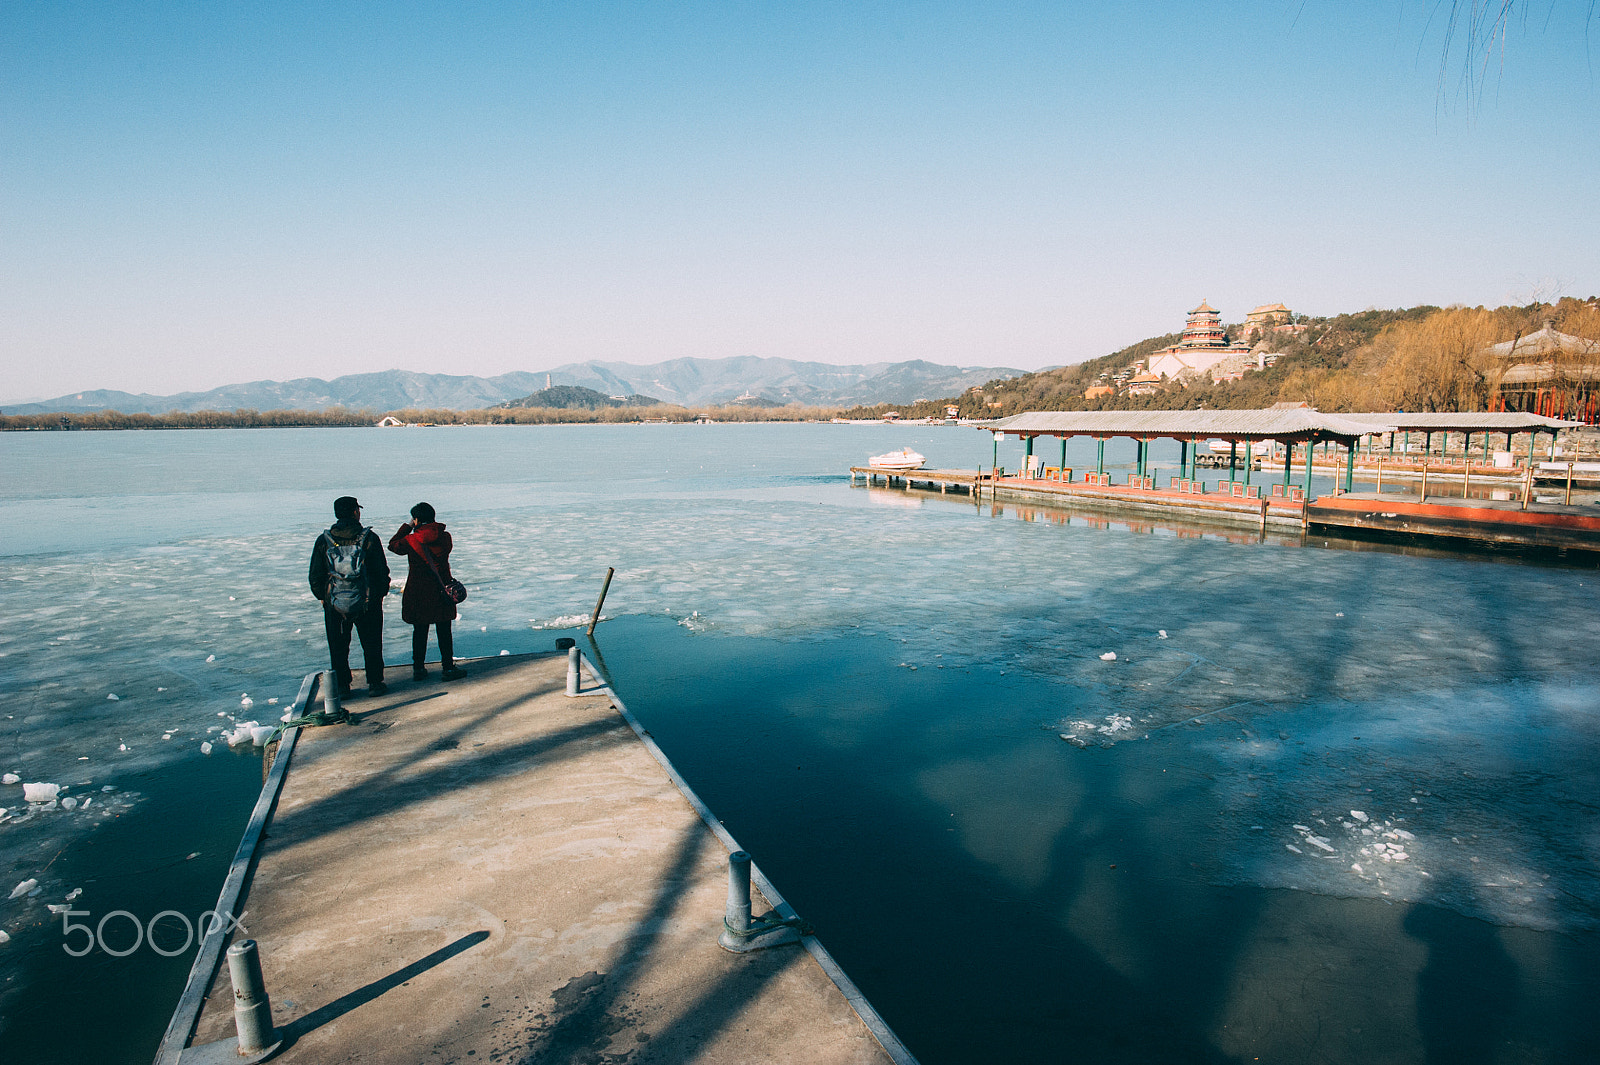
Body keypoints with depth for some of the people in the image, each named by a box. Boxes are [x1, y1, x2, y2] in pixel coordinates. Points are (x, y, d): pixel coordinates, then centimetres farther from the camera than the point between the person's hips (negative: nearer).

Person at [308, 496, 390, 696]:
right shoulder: (369, 538, -7)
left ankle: (342, 686, 17)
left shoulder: (324, 540, -3)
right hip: (368, 602, -1)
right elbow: (382, 571, -4)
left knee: (338, 647, 12)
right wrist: (381, 593, 9)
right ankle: (375, 683, 15)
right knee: (371, 644, 11)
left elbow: (315, 576, 2)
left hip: (334, 604, 1)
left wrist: (322, 596, 16)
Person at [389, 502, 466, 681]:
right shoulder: (445, 537, -6)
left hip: (417, 591, 0)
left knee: (419, 631, 11)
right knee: (444, 631, 8)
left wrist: (408, 526, 12)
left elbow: (393, 544, 7)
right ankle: (448, 668, 11)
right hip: (440, 591, 0)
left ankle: (418, 669, 17)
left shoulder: (411, 540, -11)